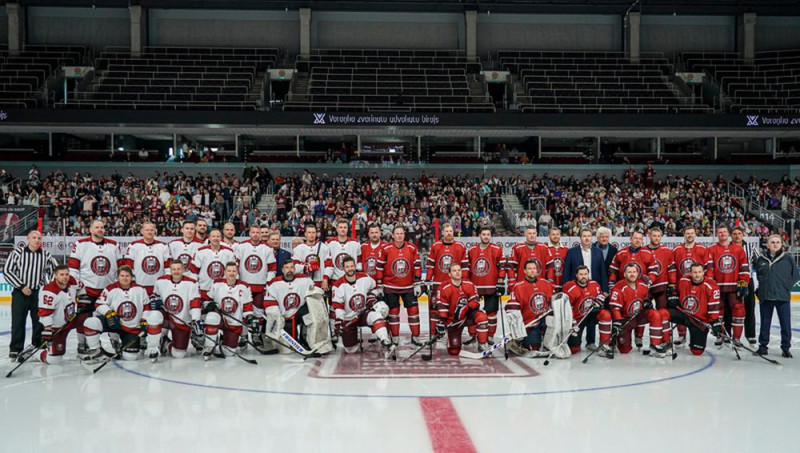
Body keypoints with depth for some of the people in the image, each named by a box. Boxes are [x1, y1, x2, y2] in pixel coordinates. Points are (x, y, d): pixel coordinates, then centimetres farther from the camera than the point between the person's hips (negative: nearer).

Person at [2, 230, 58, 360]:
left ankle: (38, 347, 19)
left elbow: (56, 270, 11)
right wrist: (21, 286, -11)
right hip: (20, 292, -2)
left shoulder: (46, 255, 3)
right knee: (18, 322, 0)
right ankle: (15, 349, 8)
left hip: (39, 293, 2)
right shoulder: (17, 252, -4)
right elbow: (7, 271, -5)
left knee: (40, 321, 7)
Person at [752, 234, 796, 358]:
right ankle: (763, 345, 22)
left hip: (783, 296, -1)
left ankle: (786, 347, 14)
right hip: (765, 296, 2)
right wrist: (764, 285, 4)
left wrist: (786, 286, -6)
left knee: (785, 323, 2)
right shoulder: (760, 258, 3)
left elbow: (794, 275, 2)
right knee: (765, 323, 11)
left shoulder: (788, 258, -2)